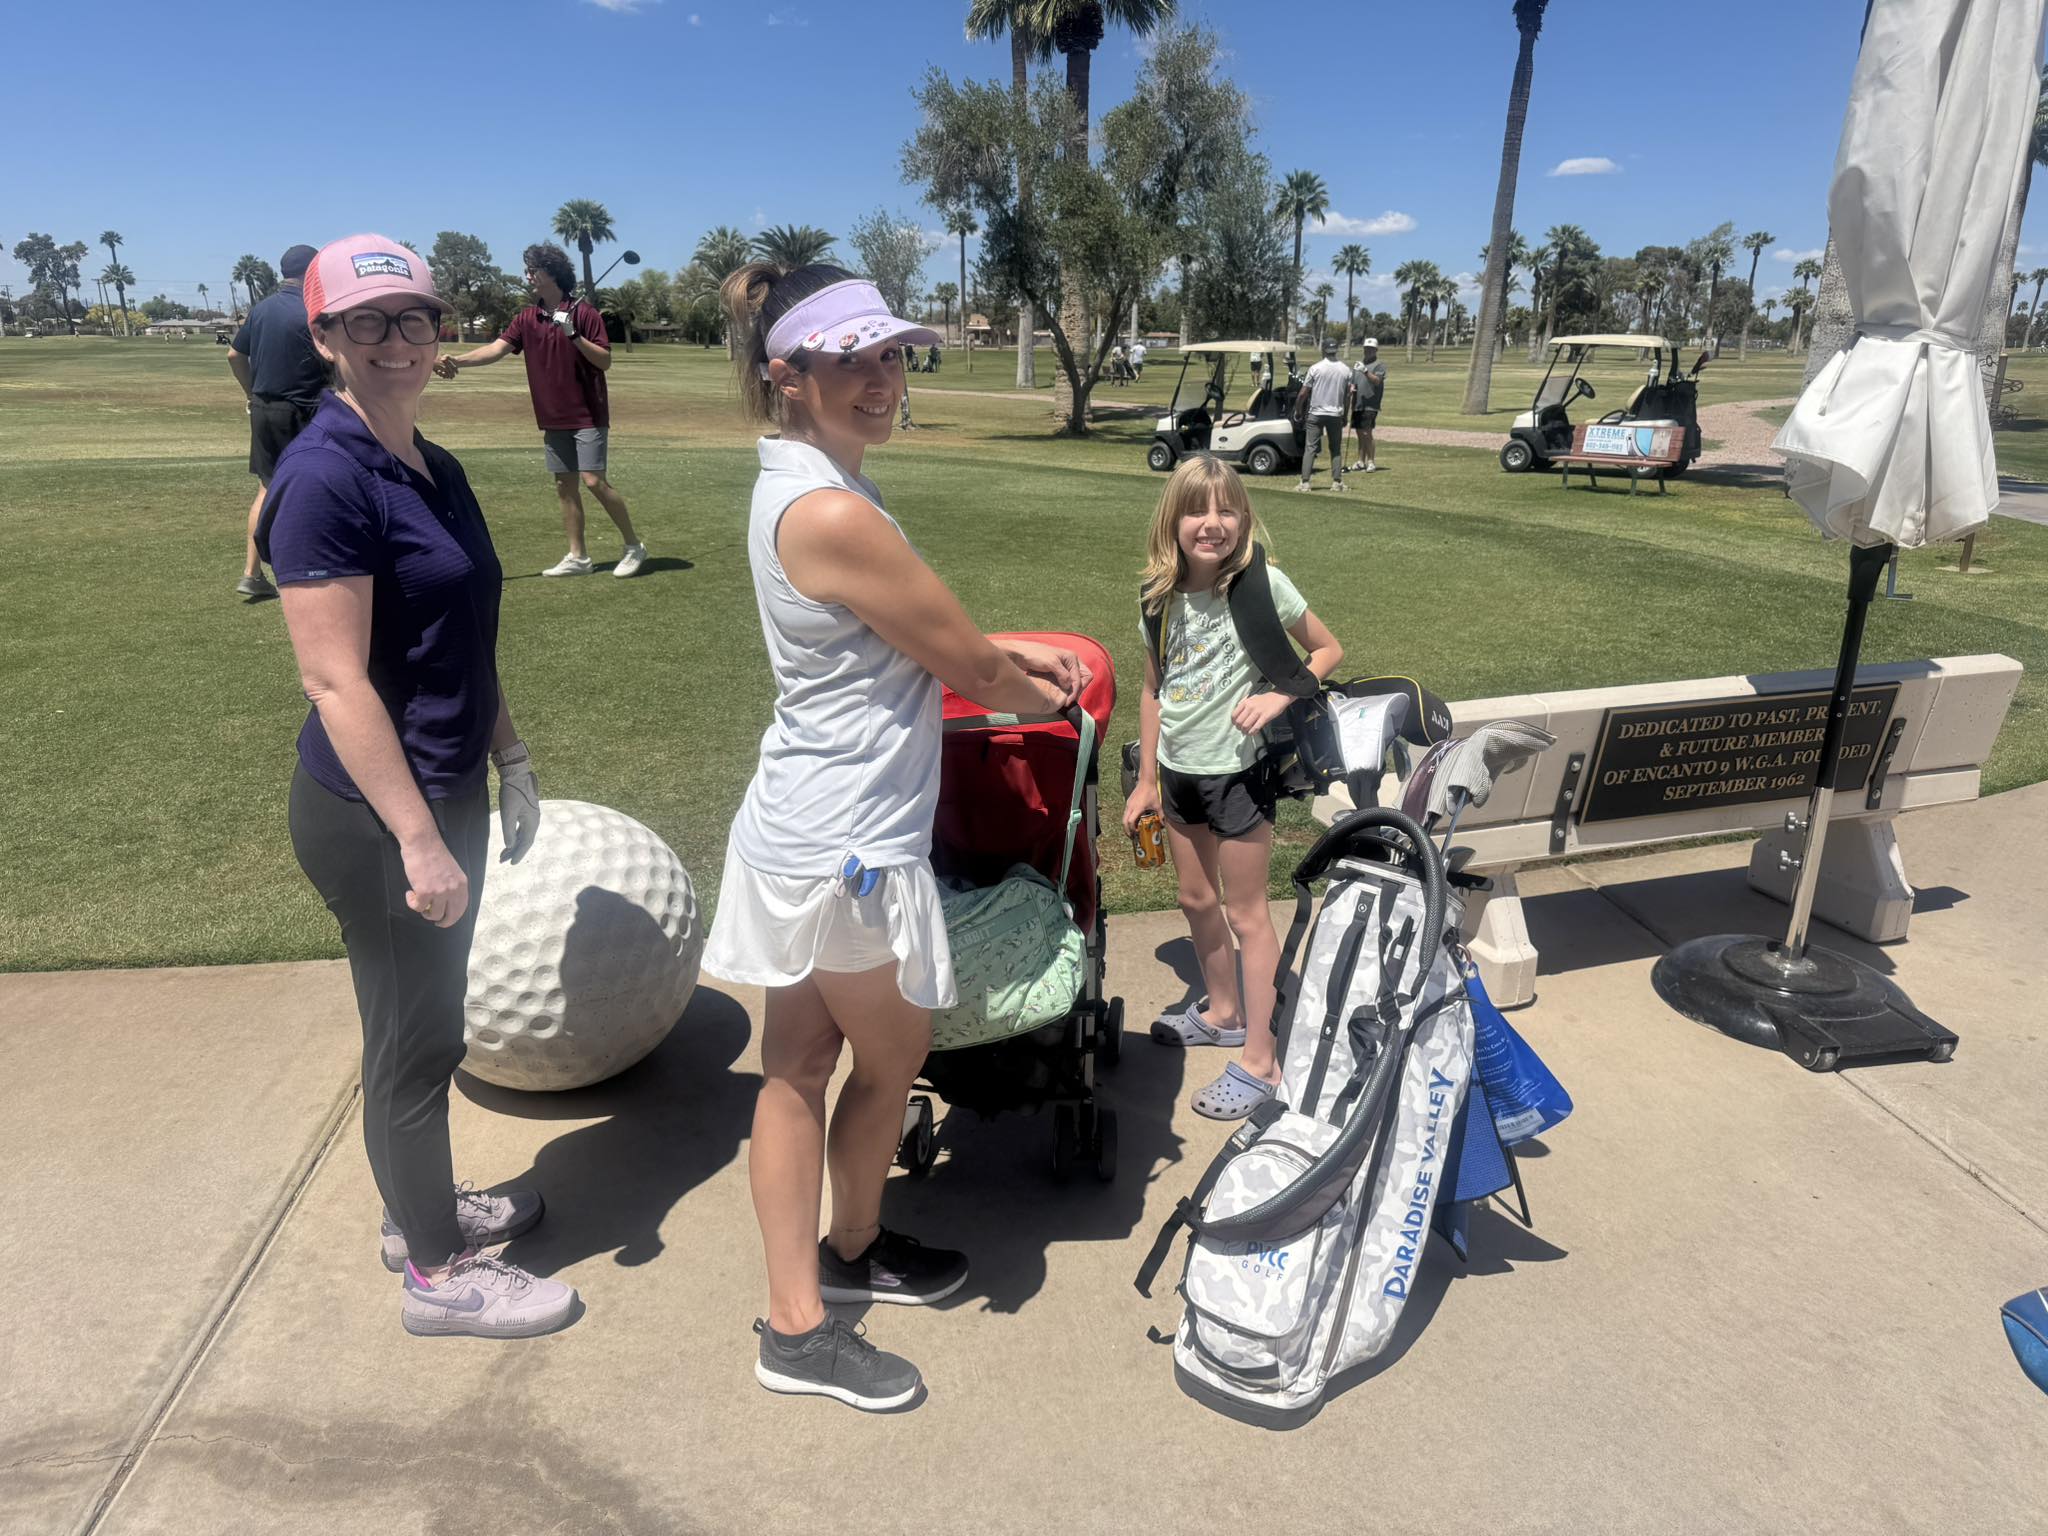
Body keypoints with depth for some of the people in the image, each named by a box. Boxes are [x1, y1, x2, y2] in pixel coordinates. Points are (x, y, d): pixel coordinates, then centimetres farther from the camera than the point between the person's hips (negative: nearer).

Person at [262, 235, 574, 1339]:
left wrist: (510, 766, 17)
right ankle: (435, 1273, 26)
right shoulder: (325, 476, -18)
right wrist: (418, 841, -22)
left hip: (445, 791, 8)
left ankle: (424, 1205, 43)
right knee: (414, 1038, 7)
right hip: (373, 816, -8)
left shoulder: (435, 470, 8)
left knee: (431, 1023, 22)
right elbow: (335, 681, -22)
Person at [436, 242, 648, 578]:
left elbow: (605, 361, -9)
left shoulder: (583, 313, -6)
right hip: (553, 419, 6)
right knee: (564, 487, 6)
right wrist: (457, 361, -15)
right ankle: (578, 557, 12)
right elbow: (496, 349, -1)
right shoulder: (527, 318, 8)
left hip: (588, 416, -6)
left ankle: (634, 546, 0)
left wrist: (573, 334, -21)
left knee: (594, 481, -13)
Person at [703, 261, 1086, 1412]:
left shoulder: (803, 486, 8)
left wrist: (1010, 656, 11)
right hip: (850, 850, -9)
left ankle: (799, 1315, 38)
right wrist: (1036, 688, 5)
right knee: (894, 1060, 15)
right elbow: (967, 664, -15)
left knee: (799, 1062, 18)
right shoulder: (832, 513, -24)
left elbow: (919, 638, 19)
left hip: (804, 829, 9)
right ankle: (852, 1251, 42)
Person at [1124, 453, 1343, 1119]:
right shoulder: (1160, 597, -1)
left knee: (1245, 913, 3)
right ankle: (1222, 1010, 41)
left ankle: (1260, 1059, 15)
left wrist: (1278, 696, -20)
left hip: (1237, 770, -5)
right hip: (1179, 771, 5)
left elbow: (1328, 651, -3)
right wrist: (1146, 780, 10)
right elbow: (1153, 691, 7)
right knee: (1197, 900, 19)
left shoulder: (1262, 584, -14)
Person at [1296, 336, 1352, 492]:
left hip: (1316, 414, -2)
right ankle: (1337, 482, 8)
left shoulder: (1316, 368, -6)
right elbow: (1348, 395, 7)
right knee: (1336, 449, 11)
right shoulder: (1346, 370, 2)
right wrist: (1345, 415, 17)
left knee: (1310, 448, -1)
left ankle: (1305, 482, -7)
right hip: (1336, 415, 2)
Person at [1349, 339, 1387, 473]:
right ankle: (1361, 461, 17)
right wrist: (1351, 388, 2)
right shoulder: (1357, 364, 20)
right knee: (1360, 434, 10)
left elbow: (1377, 381, -16)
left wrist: (1365, 371, -29)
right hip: (1357, 405, 7)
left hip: (1370, 405, -7)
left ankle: (1370, 462, -9)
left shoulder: (1379, 365, -1)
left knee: (1366, 433, -13)